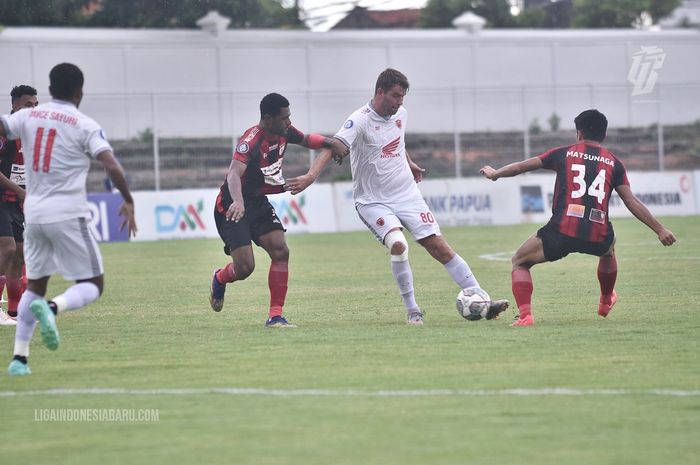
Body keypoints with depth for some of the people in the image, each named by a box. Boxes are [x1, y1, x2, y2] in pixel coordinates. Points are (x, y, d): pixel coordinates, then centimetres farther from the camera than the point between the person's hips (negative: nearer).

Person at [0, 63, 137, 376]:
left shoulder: (28, 117, 6)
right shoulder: (85, 126, -5)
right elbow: (111, 165, -15)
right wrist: (128, 202, -3)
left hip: (33, 215, 5)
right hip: (67, 215, -5)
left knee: (34, 285, 19)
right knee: (92, 285, 4)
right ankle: (52, 308, -27)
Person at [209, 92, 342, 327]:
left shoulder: (284, 131, -3)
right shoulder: (251, 140, -27)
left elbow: (305, 139, 18)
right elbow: (235, 173, -41)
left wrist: (330, 143, -2)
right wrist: (238, 202, -59)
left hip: (258, 202, 8)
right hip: (233, 208, -7)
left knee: (281, 251, -10)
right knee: (245, 267, -12)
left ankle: (275, 315, -5)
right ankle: (219, 279, 25)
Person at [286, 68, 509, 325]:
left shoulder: (400, 113, 2)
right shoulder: (360, 120, -19)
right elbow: (335, 147, -32)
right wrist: (311, 176, -45)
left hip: (407, 195, 5)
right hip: (374, 202, -5)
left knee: (440, 247, -1)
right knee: (398, 245, -28)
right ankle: (412, 312, -13)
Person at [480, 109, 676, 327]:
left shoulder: (563, 153, 12)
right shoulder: (613, 162, 14)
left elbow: (522, 166, 20)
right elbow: (632, 202, 10)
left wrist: (495, 173, 37)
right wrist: (660, 230, 15)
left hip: (562, 232, -3)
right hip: (598, 238, 3)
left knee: (519, 262, 18)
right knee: (608, 250, 40)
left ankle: (525, 315, -4)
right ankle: (606, 303, 57)